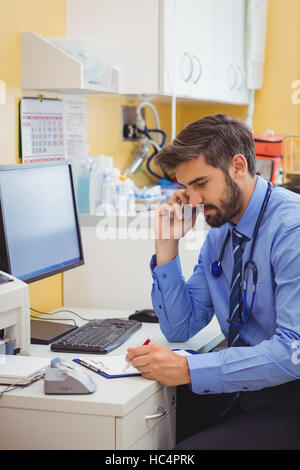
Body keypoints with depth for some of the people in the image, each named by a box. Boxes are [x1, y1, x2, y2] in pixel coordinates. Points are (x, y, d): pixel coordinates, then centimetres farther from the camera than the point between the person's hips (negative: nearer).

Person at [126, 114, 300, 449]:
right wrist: (167, 247, -1)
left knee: (190, 450, -27)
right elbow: (180, 329, 10)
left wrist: (188, 369, -27)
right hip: (242, 388, 7)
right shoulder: (220, 231, 8)